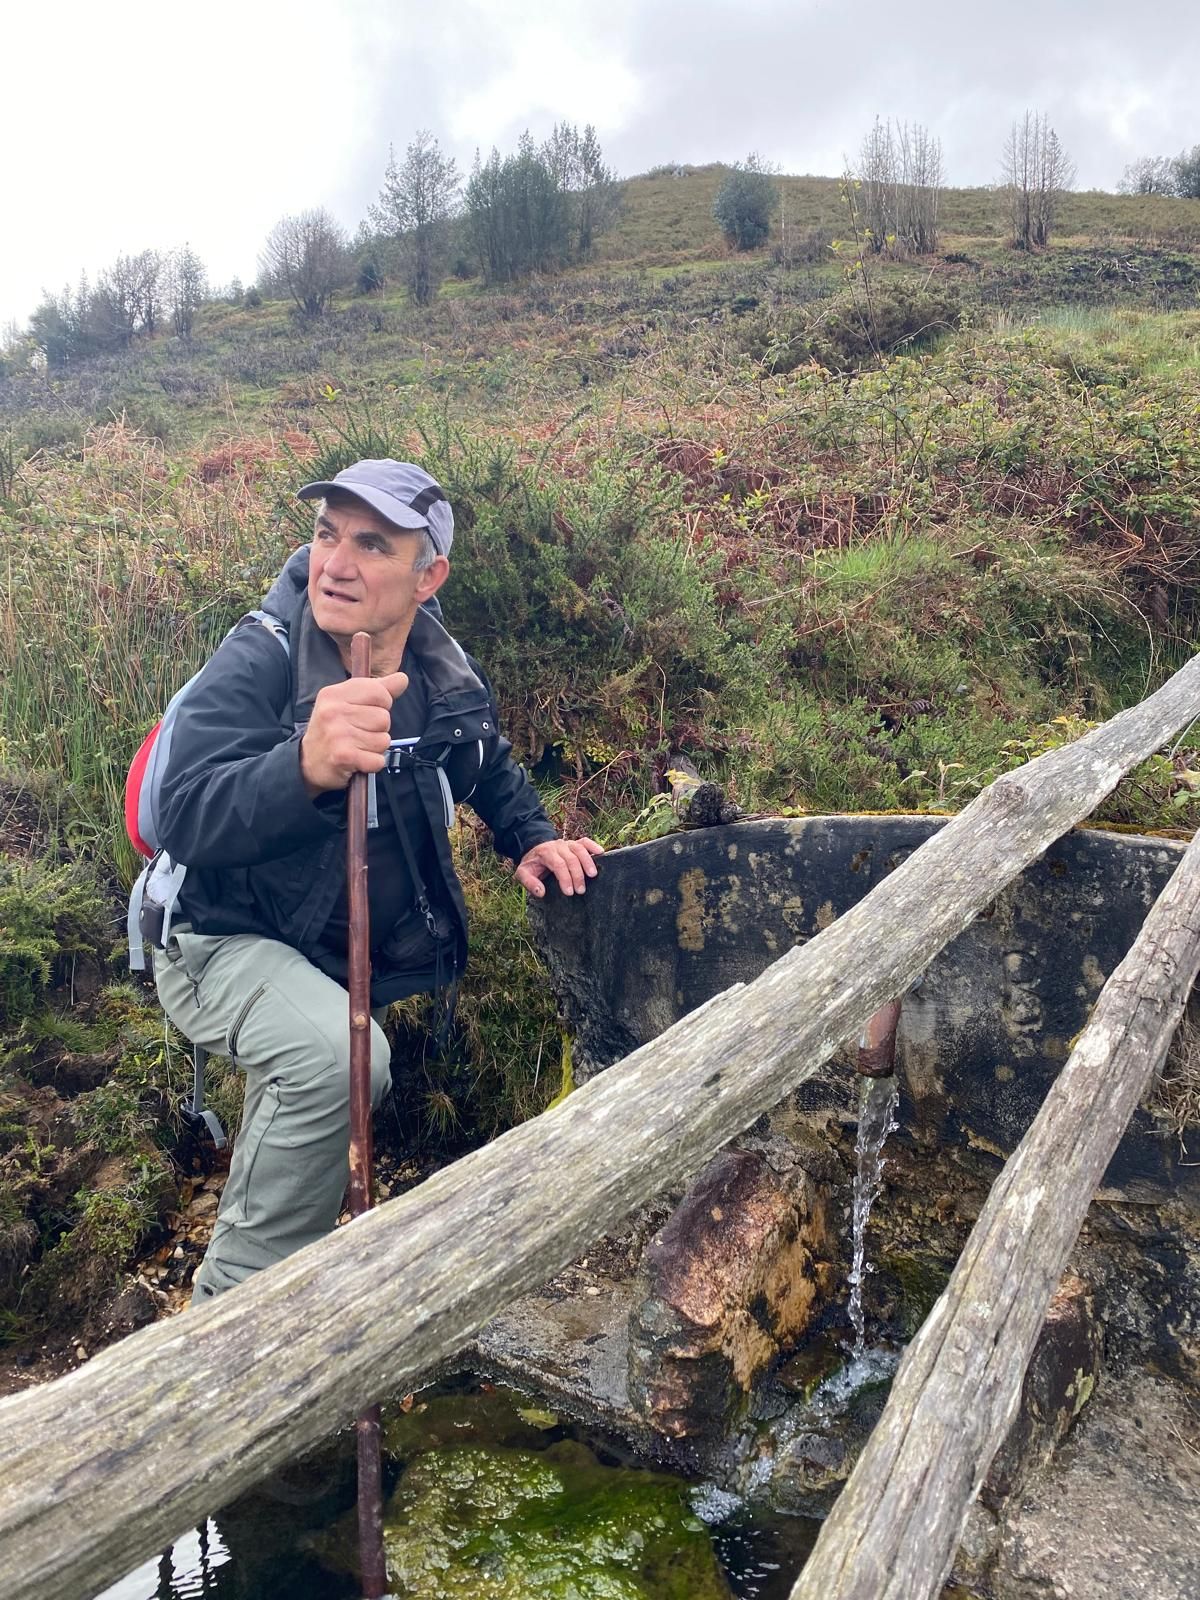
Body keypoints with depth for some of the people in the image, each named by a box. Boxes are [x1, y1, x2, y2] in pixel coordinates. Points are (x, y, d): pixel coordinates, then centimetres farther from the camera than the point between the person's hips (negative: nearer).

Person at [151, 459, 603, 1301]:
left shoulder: (444, 668, -5)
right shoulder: (256, 663, -24)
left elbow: (492, 766, 17)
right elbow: (188, 822, -39)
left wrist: (533, 840, 0)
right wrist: (306, 766, -58)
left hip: (371, 954, 7)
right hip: (231, 944, -7)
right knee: (336, 1057, -33)